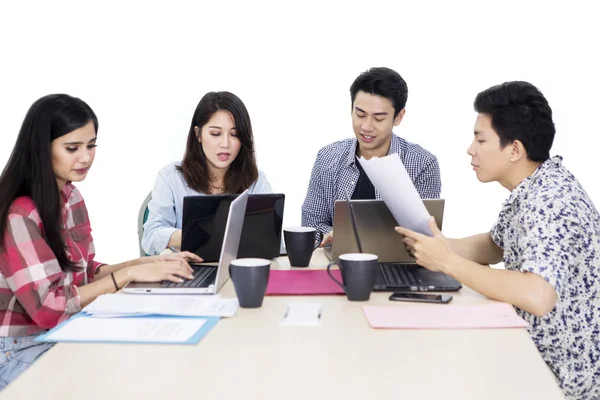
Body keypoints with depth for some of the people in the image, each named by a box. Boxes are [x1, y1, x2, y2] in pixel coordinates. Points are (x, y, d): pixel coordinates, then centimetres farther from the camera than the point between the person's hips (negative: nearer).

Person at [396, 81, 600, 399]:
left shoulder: (550, 201, -27)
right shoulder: (532, 187, 2)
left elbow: (537, 297, -39)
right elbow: (493, 247, 14)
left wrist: (447, 262, -29)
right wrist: (435, 245, -4)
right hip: (537, 353, 8)